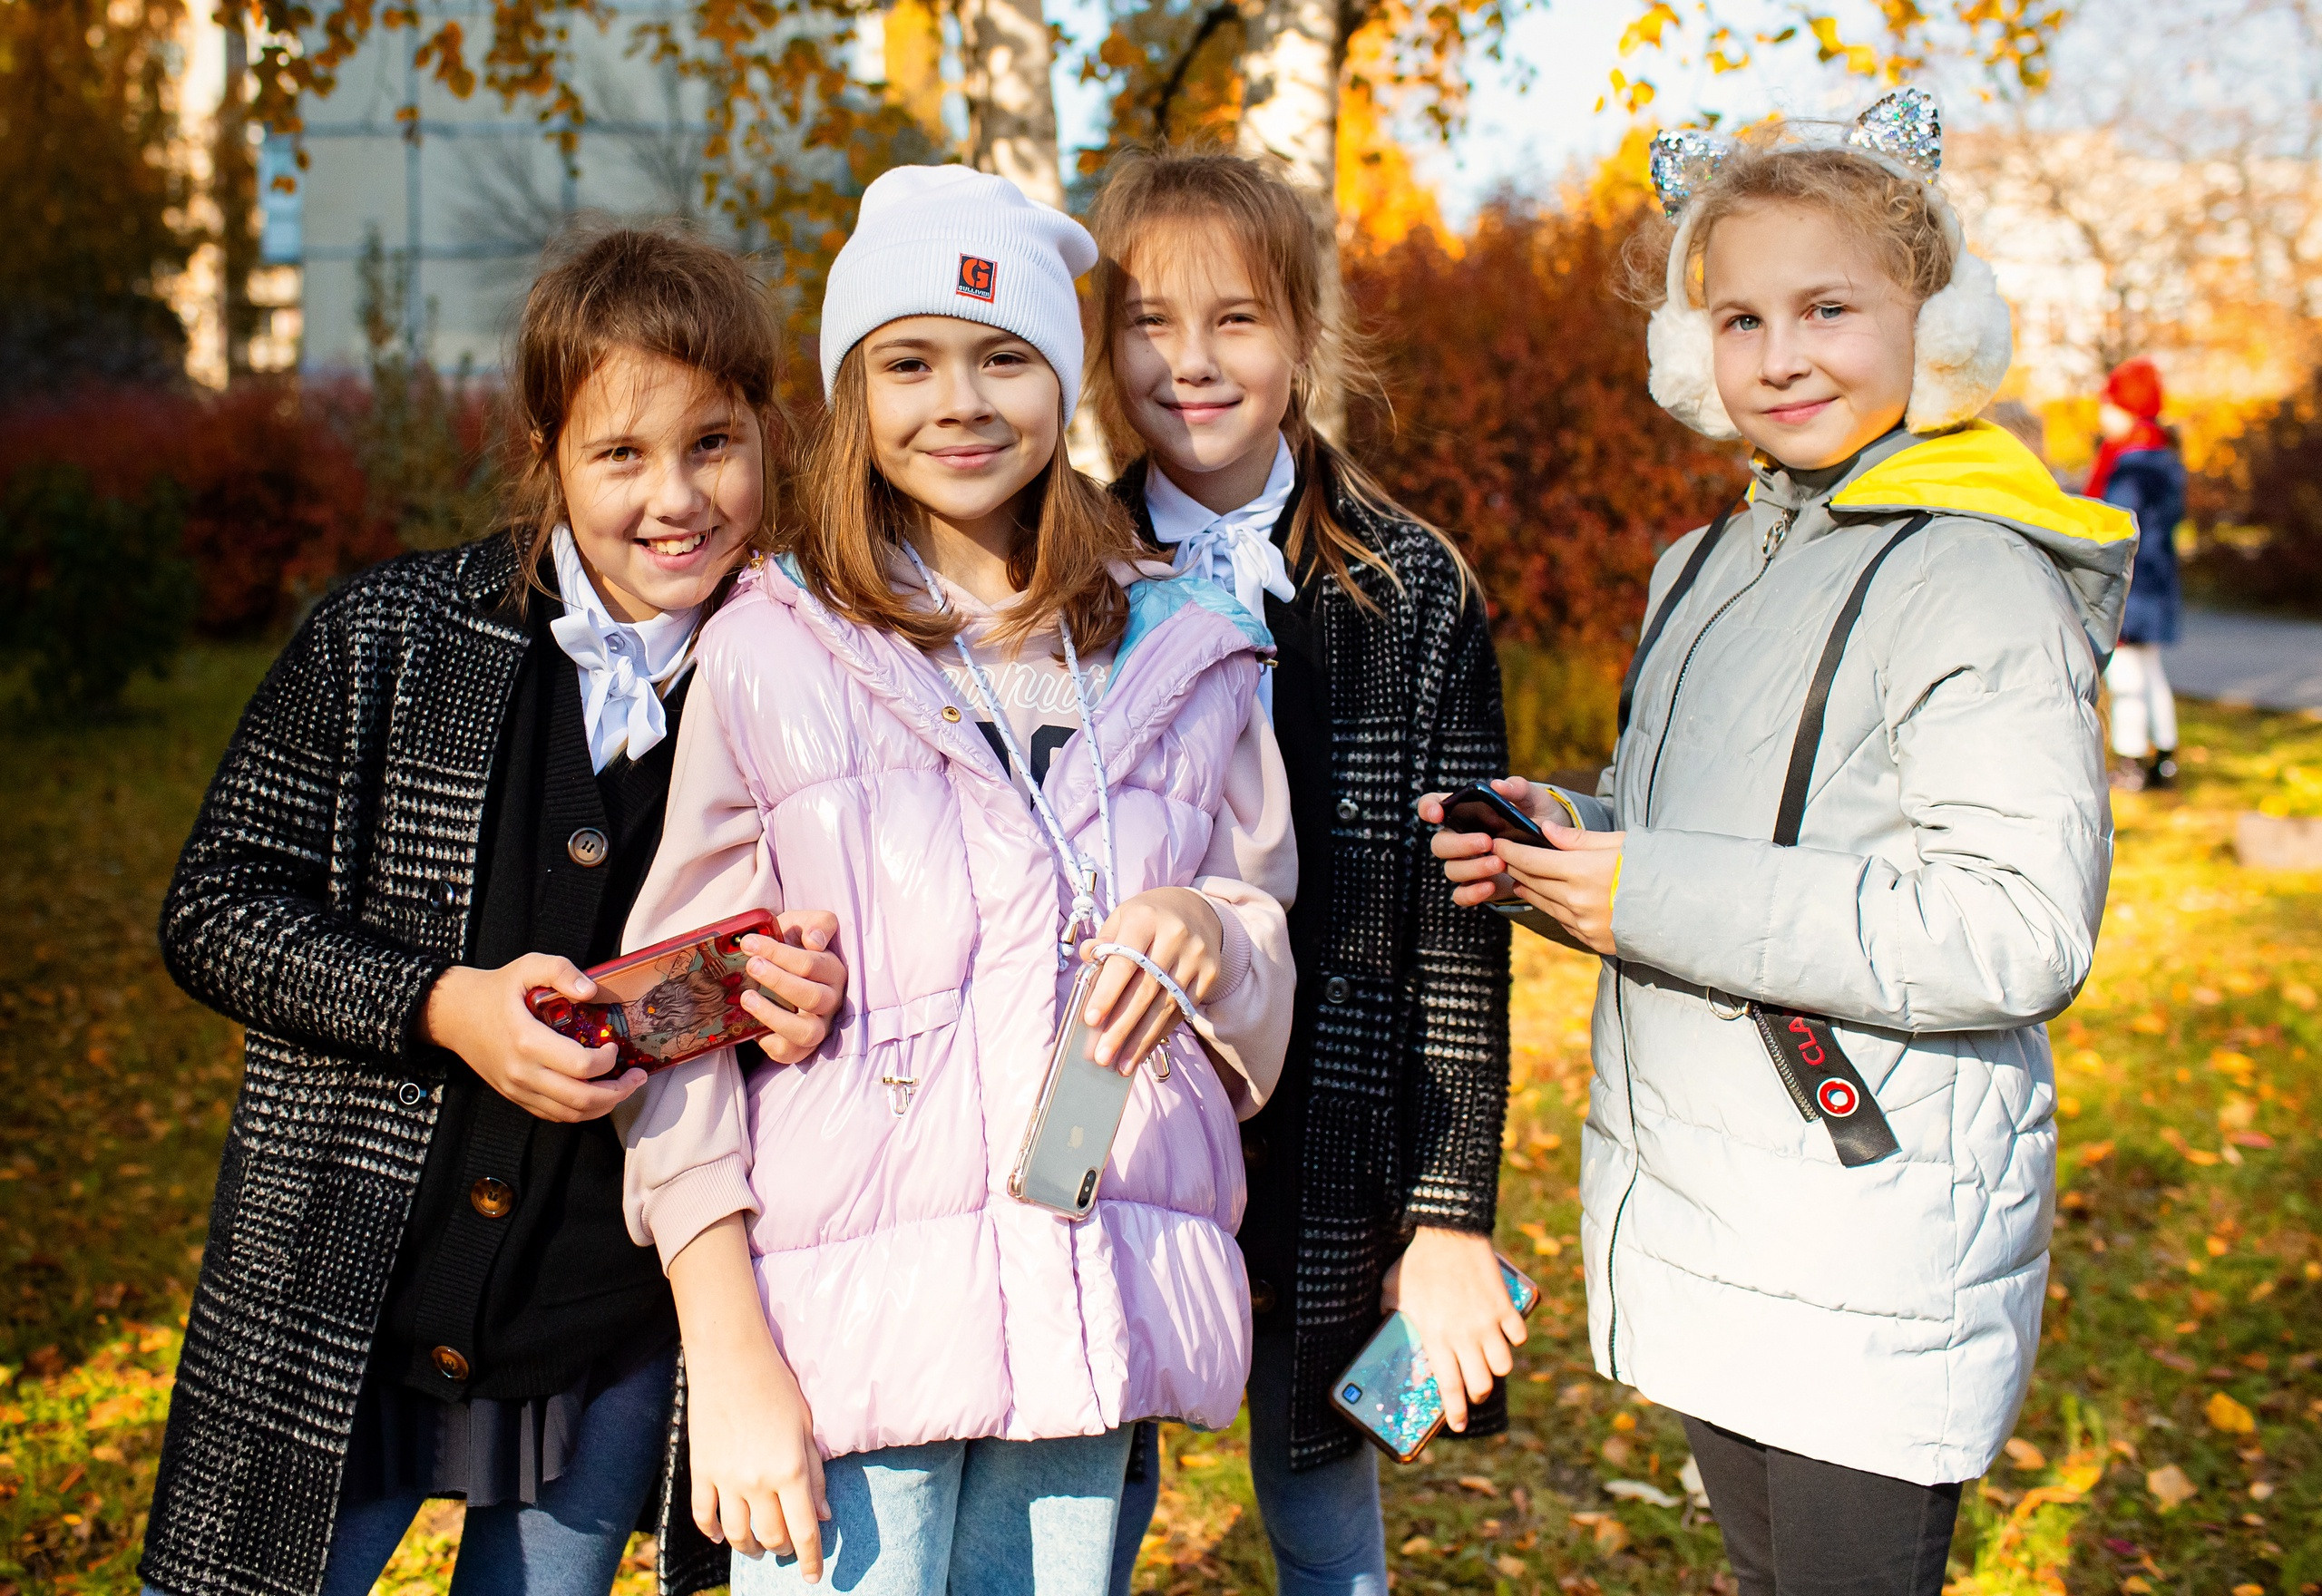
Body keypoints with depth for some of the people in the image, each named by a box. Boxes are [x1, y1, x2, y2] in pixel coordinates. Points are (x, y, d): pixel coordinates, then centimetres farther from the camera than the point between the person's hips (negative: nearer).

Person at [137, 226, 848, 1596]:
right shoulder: (388, 638, -6)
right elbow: (216, 909, -3)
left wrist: (821, 994, -15)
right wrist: (442, 1005, -19)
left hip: (622, 1349, 1)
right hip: (336, 1321, -1)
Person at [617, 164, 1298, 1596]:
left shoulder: (1182, 654, 10)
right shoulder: (772, 650, 0)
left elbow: (1270, 987, 18)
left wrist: (1212, 928, -7)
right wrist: (729, 1363, -6)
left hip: (1094, 1311, 3)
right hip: (846, 1322, -2)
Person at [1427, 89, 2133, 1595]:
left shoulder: (1975, 582, -14)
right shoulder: (1707, 568, 12)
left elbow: (2019, 930, -23)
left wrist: (1651, 897, -22)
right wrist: (1567, 841, 0)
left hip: (1872, 1250, -8)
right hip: (1705, 1230, 8)